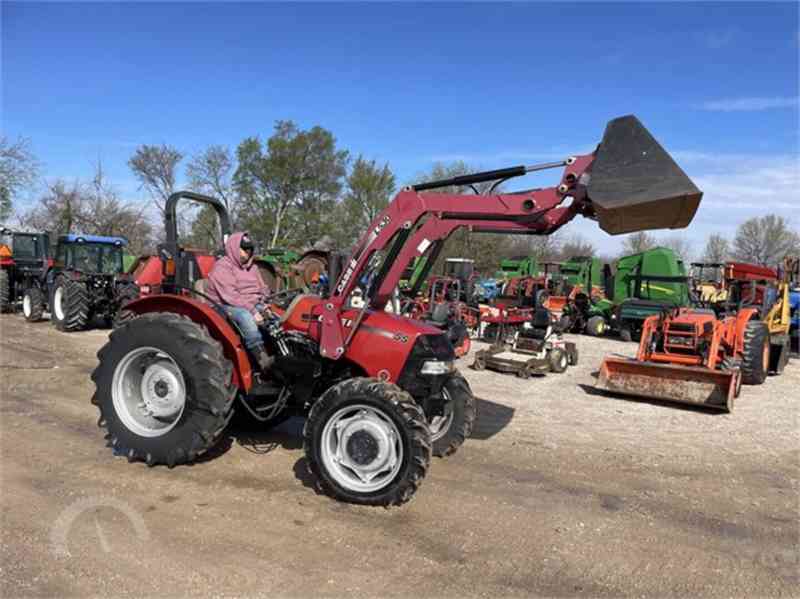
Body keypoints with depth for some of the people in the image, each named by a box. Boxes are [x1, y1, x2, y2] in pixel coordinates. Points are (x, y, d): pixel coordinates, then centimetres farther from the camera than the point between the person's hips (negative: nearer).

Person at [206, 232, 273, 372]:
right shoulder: (222, 267, -9)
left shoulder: (251, 267, 18)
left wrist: (266, 305, -4)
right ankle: (263, 360, -47)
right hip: (228, 306, -7)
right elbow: (231, 296, -20)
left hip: (253, 304, 7)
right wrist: (253, 311, -27)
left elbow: (263, 289, 18)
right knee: (245, 316, -38)